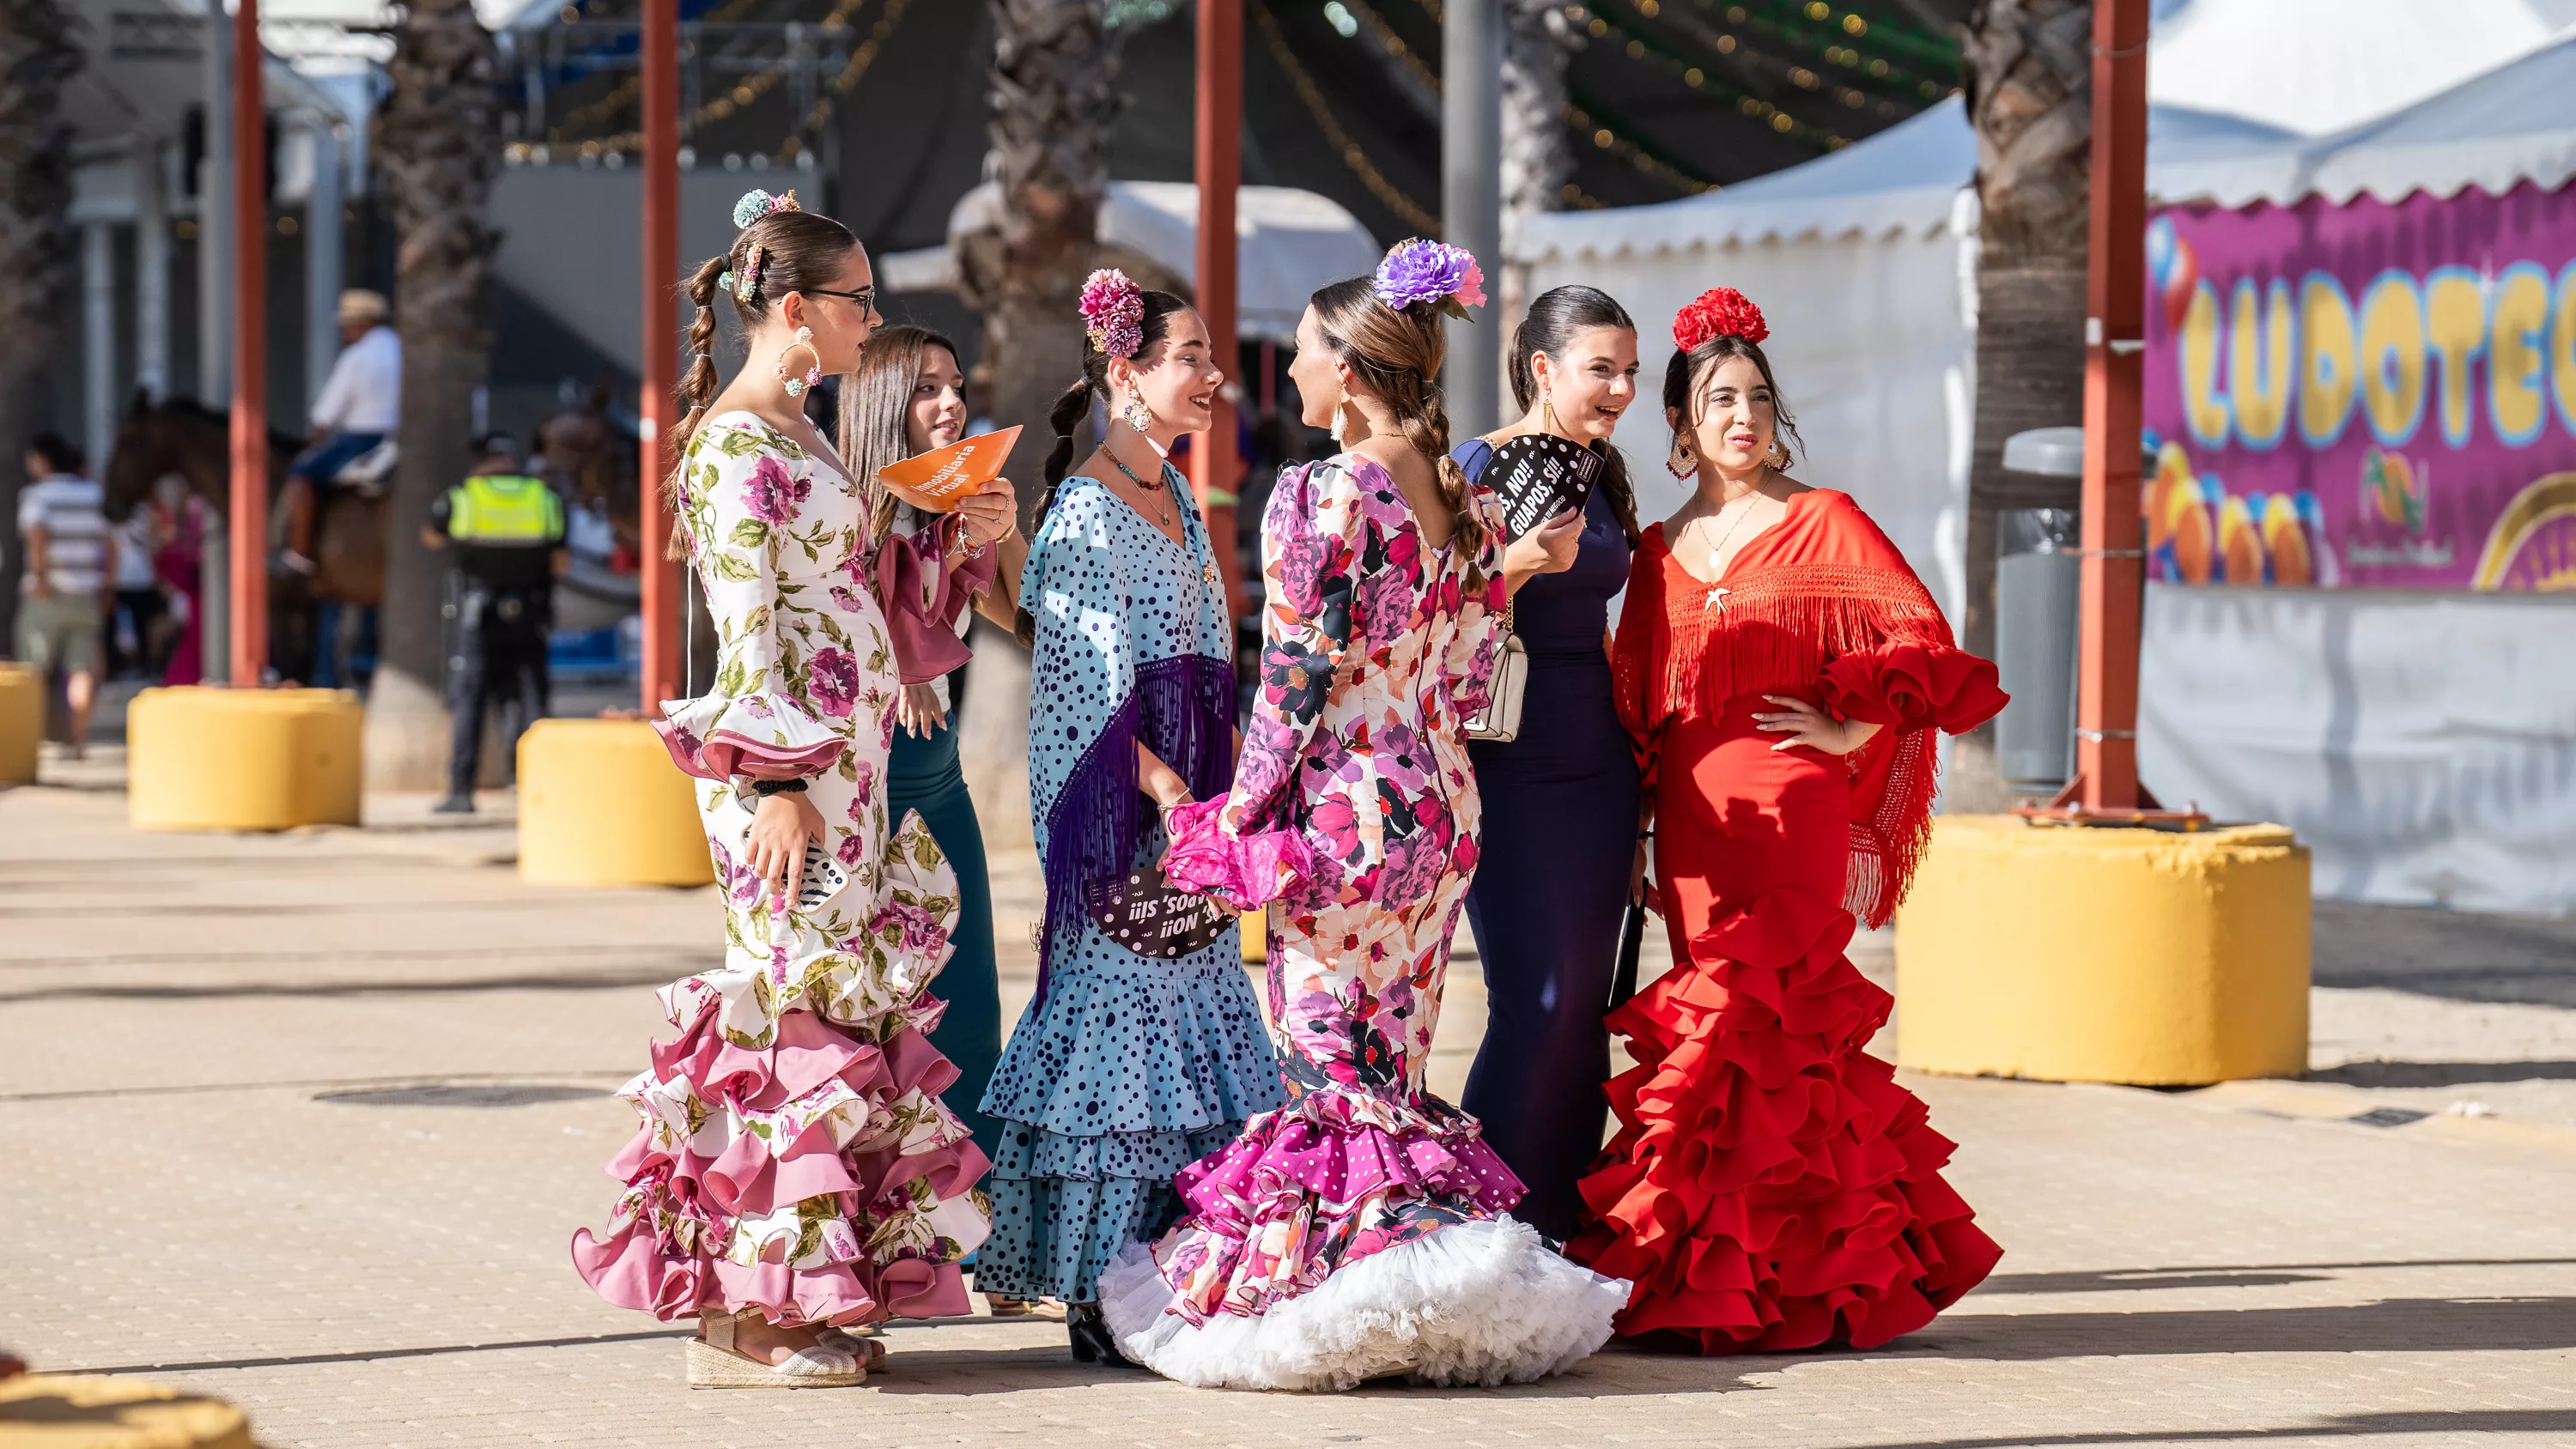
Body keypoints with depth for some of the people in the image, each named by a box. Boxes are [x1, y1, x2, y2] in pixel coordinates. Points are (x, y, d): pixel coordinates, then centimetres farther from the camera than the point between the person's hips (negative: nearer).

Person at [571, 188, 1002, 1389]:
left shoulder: (793, 434, 17)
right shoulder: (738, 442, -11)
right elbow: (748, 628, -16)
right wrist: (778, 782, -20)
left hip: (840, 756, 10)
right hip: (784, 761, -10)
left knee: (847, 1005, 9)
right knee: (792, 1001, -8)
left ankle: (807, 1294, 14)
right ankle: (744, 1312, -4)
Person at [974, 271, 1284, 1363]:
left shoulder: (1176, 498, 16)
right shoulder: (1087, 507, -10)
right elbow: (1094, 685, -16)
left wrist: (1227, 782, 11)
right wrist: (1164, 791, -21)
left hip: (1188, 791, 9)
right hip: (1119, 806, -9)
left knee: (1193, 1018, 7)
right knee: (1119, 1013, -8)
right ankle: (1095, 1296, -4)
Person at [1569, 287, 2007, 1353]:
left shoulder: (1823, 525, 2)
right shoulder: (1660, 552, 15)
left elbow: (1926, 644, -1)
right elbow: (1637, 703, 17)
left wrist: (1851, 733, -6)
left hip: (1792, 814, -4)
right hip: (1692, 818, 4)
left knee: (1754, 1020, -9)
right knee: (1715, 1017, 2)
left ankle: (1754, 1287, -4)